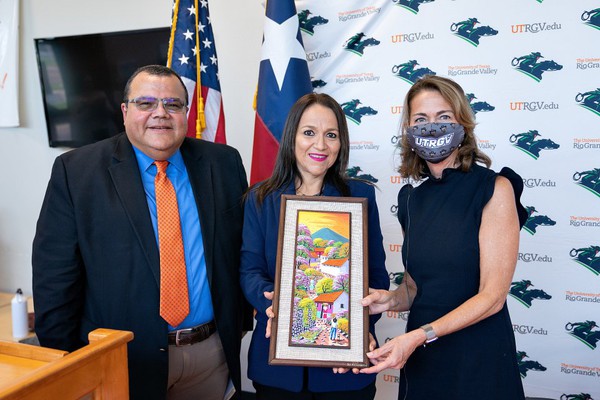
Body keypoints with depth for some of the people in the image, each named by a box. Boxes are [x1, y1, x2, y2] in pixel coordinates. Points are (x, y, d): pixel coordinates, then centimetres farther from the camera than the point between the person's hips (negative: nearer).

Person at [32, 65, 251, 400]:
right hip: (125, 359, -2)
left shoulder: (224, 163, 1)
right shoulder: (75, 171, -7)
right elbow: (55, 280, -7)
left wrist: (242, 321, 6)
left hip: (213, 351, 3)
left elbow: (244, 249, 6)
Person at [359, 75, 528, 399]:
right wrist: (390, 300, -10)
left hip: (477, 358, -5)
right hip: (420, 358, 5)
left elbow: (493, 296, -15)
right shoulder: (411, 199, 4)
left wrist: (418, 336, -22)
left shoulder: (494, 188, -11)